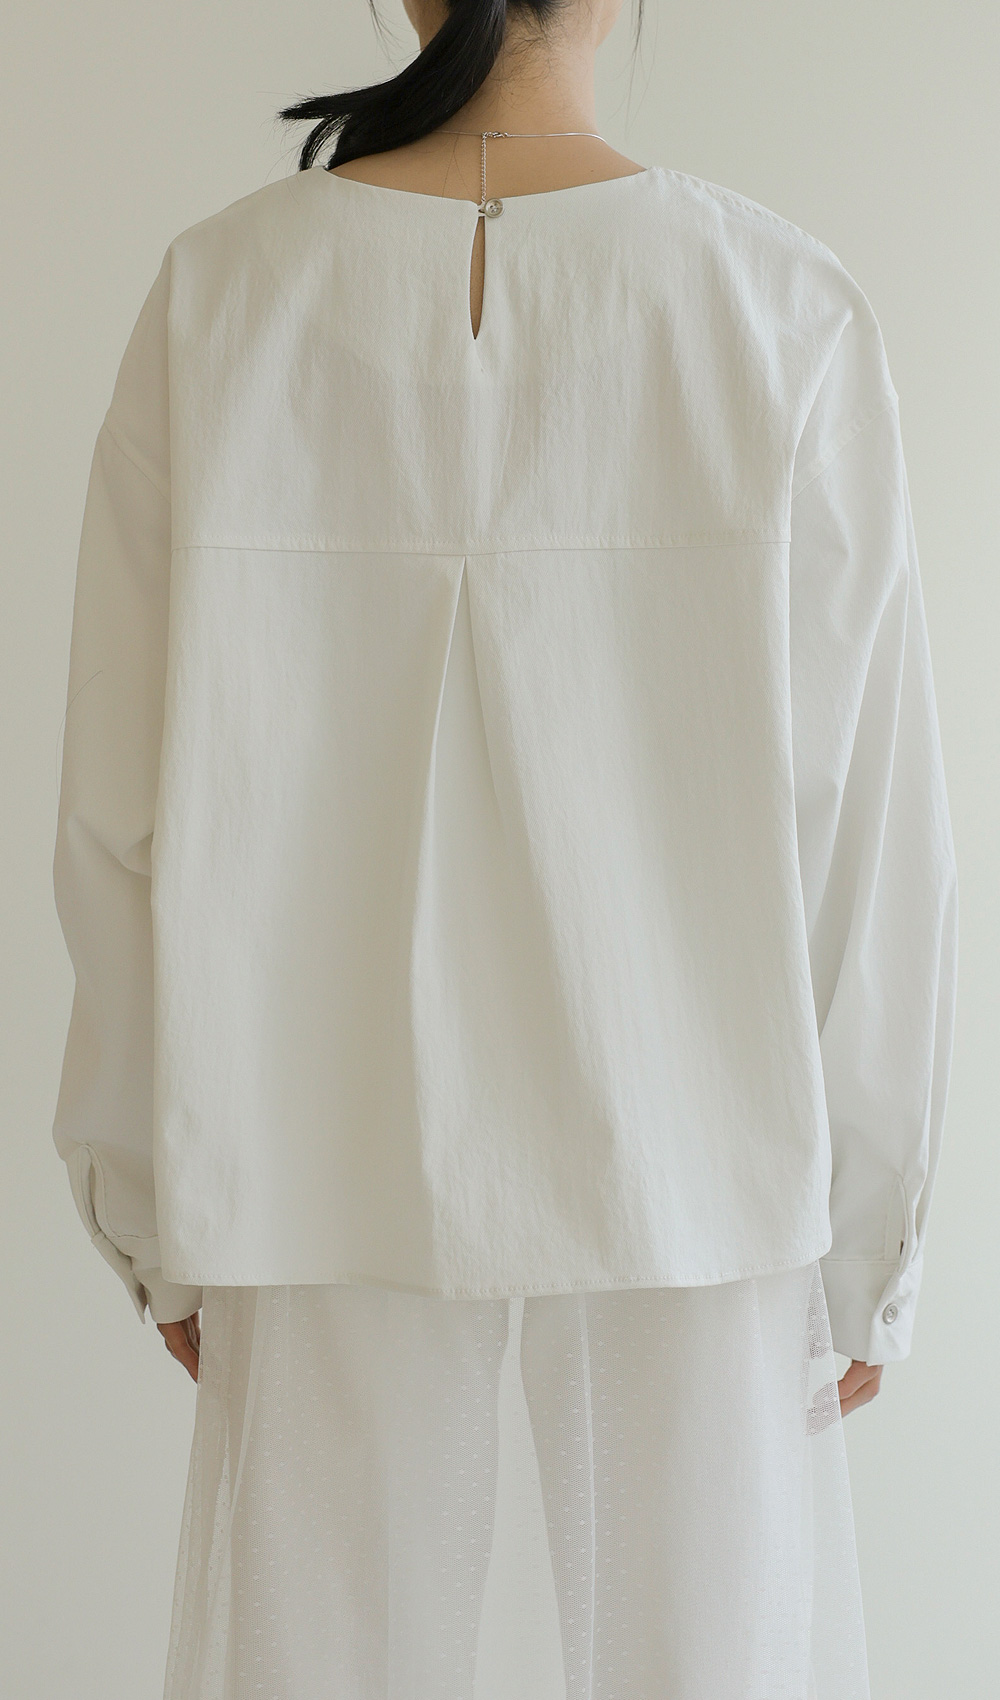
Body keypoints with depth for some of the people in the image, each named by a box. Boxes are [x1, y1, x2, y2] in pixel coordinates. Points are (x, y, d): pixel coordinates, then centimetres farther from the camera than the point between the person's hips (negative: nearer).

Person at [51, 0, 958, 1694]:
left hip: (336, 1158, 2)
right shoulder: (785, 316, -11)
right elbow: (868, 833, -9)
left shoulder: (220, 298, -8)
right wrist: (864, 1238, 4)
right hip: (682, 1155, -1)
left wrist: (158, 1206, 8)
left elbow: (125, 809, -5)